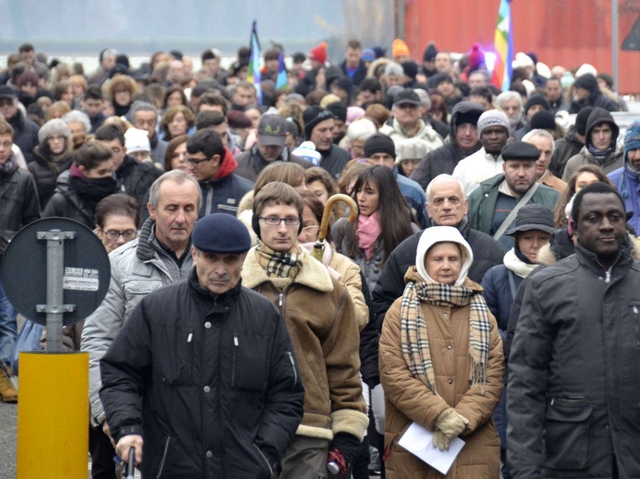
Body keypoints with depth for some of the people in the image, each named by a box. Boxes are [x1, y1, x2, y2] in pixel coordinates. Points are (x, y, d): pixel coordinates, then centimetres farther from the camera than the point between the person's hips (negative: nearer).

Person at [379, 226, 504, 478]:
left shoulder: (481, 315, 14)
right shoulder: (401, 312, 5)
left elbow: (493, 376, 4)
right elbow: (393, 374, -5)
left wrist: (462, 419, -11)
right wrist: (440, 415, -14)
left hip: (473, 446, 2)